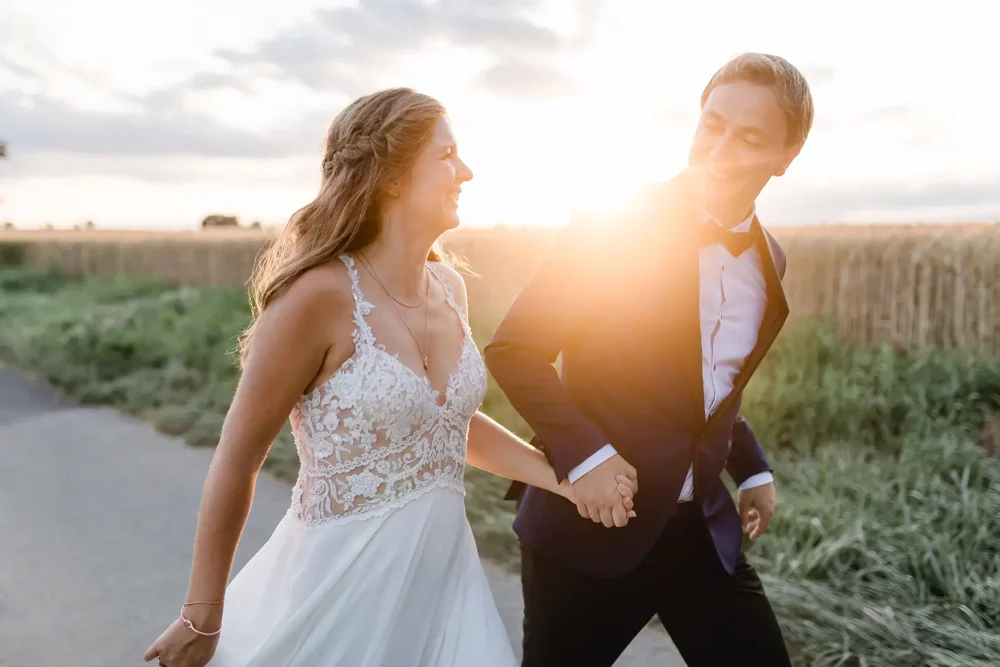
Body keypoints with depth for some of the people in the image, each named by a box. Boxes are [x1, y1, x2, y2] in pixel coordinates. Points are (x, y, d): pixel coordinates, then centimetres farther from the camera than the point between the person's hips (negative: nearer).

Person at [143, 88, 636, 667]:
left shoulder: (449, 287, 0)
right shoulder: (321, 294, -20)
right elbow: (237, 461, -13)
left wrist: (561, 477, 5)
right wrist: (203, 620, -7)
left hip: (446, 574, 6)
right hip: (344, 580, -6)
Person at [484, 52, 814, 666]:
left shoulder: (769, 258, 6)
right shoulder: (613, 226, -14)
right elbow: (512, 349, -12)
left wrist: (753, 470, 10)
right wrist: (585, 455, -21)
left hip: (704, 526, 5)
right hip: (591, 521, -5)